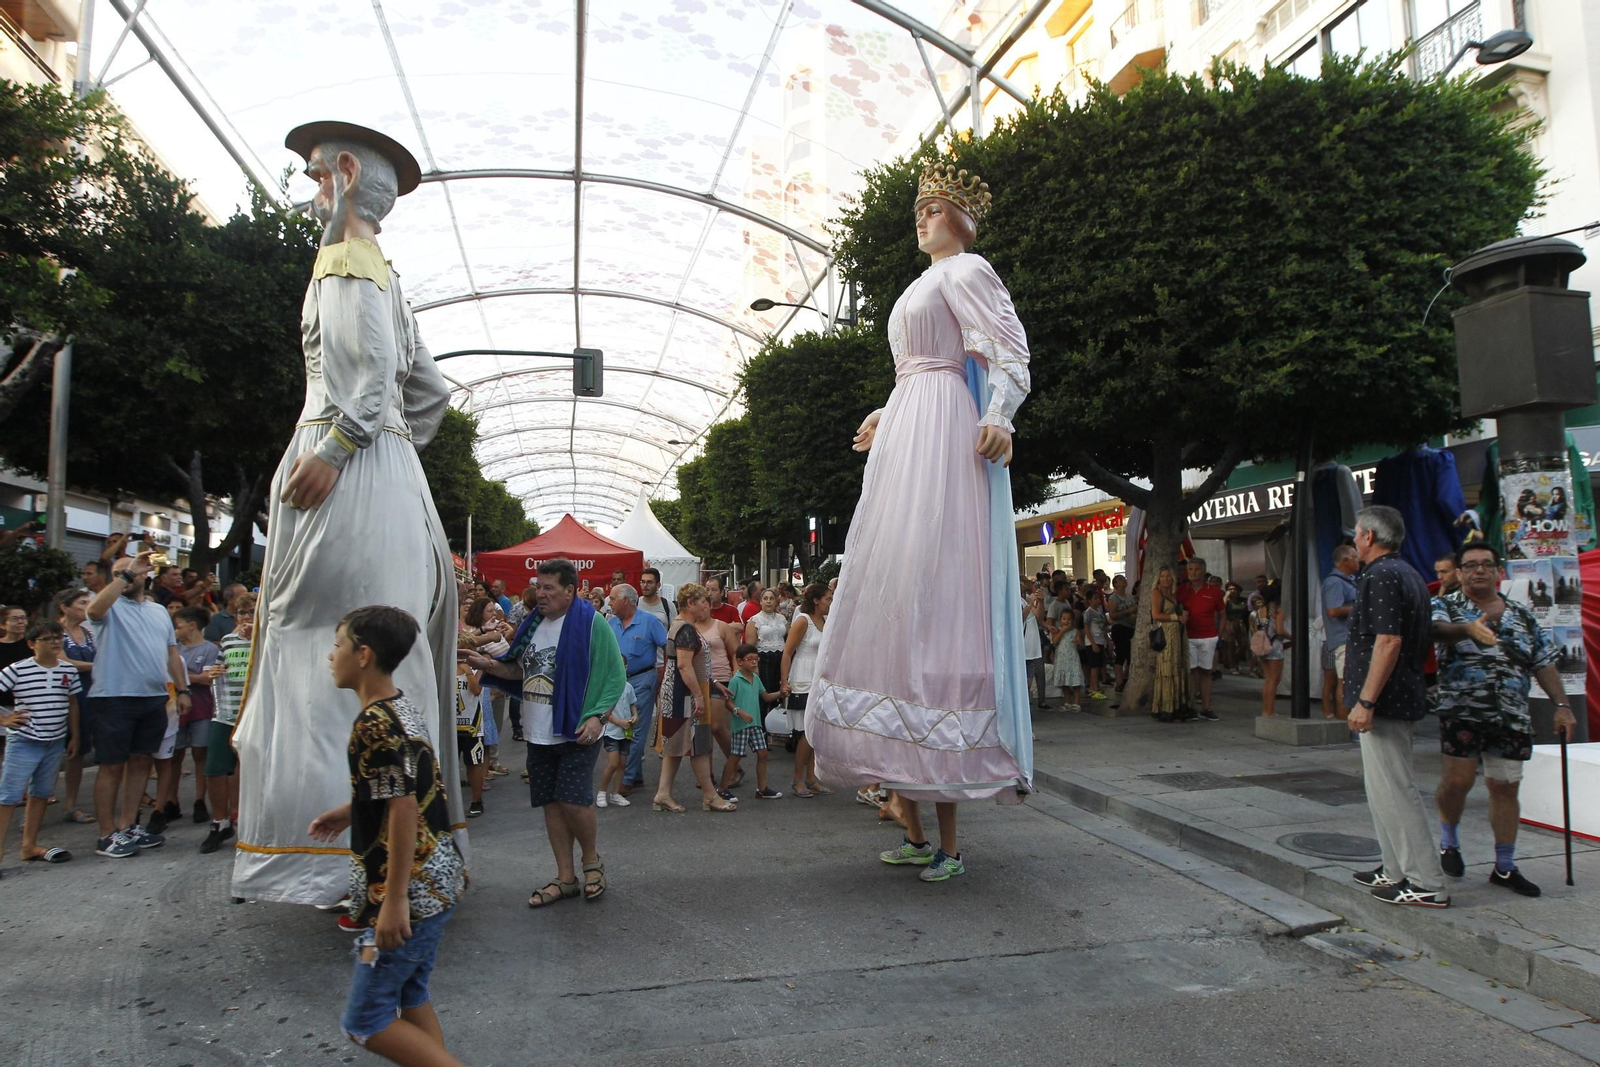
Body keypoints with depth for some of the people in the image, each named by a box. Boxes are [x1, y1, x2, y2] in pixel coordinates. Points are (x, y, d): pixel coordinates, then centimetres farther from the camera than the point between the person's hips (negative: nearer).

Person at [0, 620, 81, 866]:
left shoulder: (69, 670, 4)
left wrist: (74, 736, 12)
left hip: (56, 742, 5)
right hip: (24, 742, -5)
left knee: (40, 794, 13)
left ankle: (30, 846, 23)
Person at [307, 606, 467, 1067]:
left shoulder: (374, 725, -20)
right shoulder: (407, 709, 9)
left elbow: (404, 811, -24)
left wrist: (393, 902, -22)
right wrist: (349, 811, 23)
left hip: (411, 889, -9)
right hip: (437, 879, 9)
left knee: (366, 1019, 1)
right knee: (410, 993, 20)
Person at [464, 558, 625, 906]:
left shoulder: (591, 623, -11)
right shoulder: (534, 623, 10)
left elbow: (614, 675, -12)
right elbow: (521, 671, 19)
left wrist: (597, 715, -20)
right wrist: (489, 665, 3)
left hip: (575, 731, -6)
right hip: (538, 733, 6)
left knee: (574, 799, -12)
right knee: (551, 802, 10)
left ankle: (591, 858, 17)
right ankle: (565, 877, 22)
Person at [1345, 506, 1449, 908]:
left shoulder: (1381, 576, -16)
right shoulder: (1409, 574, 17)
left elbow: (1388, 641, -25)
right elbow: (1423, 640, 22)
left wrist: (1366, 701, -24)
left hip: (1385, 703, -11)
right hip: (1406, 698, 11)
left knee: (1392, 789, -6)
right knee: (1385, 786, 18)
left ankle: (1425, 885, 0)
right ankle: (1397, 871, 25)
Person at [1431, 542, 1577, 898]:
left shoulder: (1523, 616, 14)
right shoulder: (1446, 605, 1)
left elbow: (1544, 664, 13)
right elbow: (1437, 628, -23)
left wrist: (1562, 705, 3)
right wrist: (1468, 629, -42)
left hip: (1513, 718, 4)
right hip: (1462, 712, -4)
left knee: (1505, 788, 7)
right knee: (1456, 781, -9)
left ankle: (1505, 868, 18)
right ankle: (1448, 841, 18)